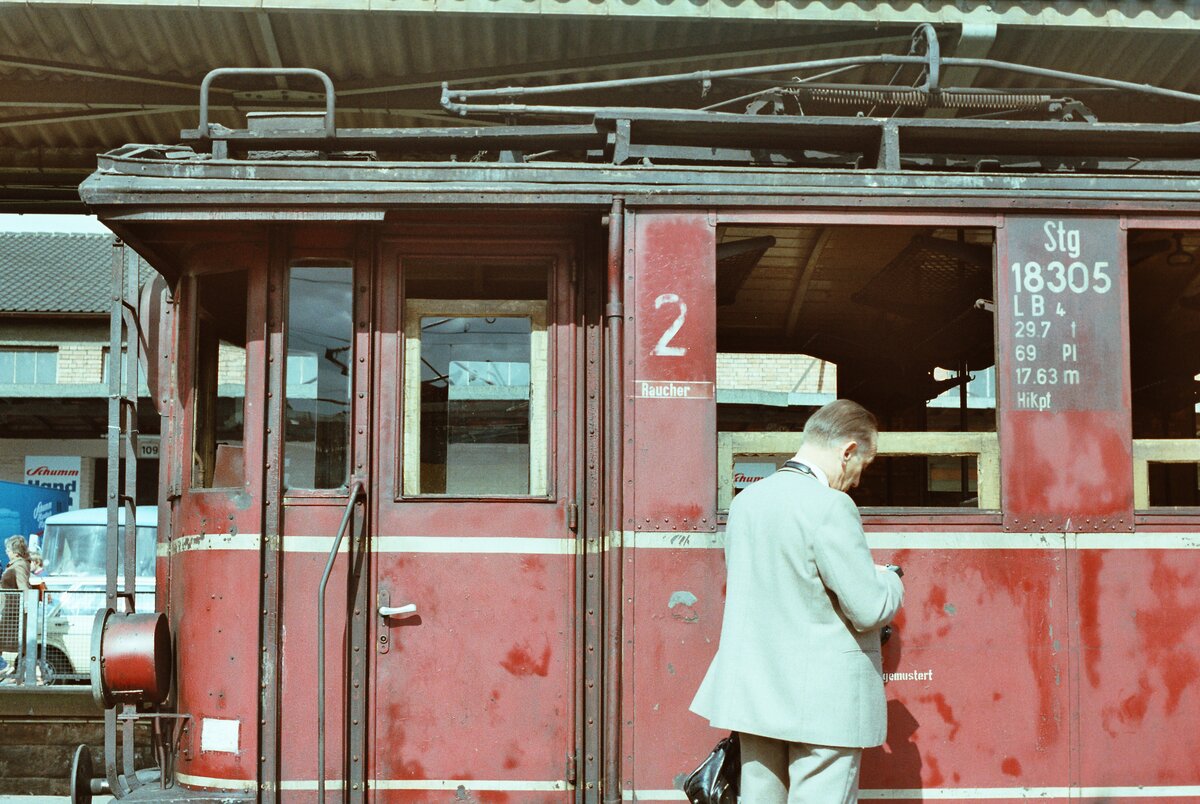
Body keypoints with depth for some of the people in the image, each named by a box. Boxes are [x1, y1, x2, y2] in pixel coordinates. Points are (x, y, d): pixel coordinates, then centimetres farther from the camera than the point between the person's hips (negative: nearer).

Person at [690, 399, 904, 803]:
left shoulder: (746, 500, 6)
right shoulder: (830, 506, -18)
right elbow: (870, 610, -18)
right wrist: (888, 580, 5)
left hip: (753, 694, 7)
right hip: (825, 702, -7)